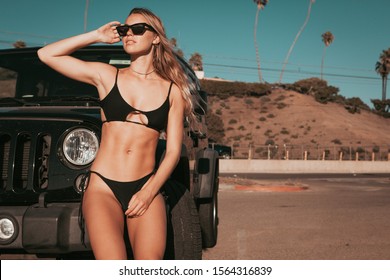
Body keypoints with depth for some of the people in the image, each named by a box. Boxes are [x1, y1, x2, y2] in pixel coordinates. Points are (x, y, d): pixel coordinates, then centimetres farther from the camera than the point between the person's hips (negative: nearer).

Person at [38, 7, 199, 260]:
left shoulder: (172, 90, 7)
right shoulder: (107, 76, 9)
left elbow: (173, 151, 4)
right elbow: (46, 54, 6)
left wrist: (148, 192, -8)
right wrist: (96, 36, 7)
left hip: (147, 189, 1)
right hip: (104, 187, 0)